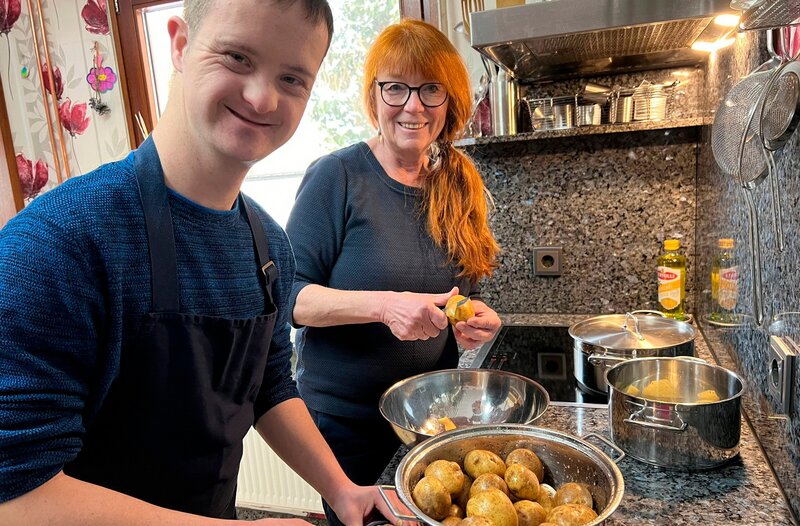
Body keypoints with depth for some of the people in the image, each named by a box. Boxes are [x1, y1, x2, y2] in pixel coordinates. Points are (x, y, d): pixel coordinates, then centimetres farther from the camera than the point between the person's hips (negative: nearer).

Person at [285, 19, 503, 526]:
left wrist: (474, 318, -12)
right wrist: (383, 304, -32)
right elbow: (291, 294, -17)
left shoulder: (460, 187, 1)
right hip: (346, 421, -4)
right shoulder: (337, 176, -15)